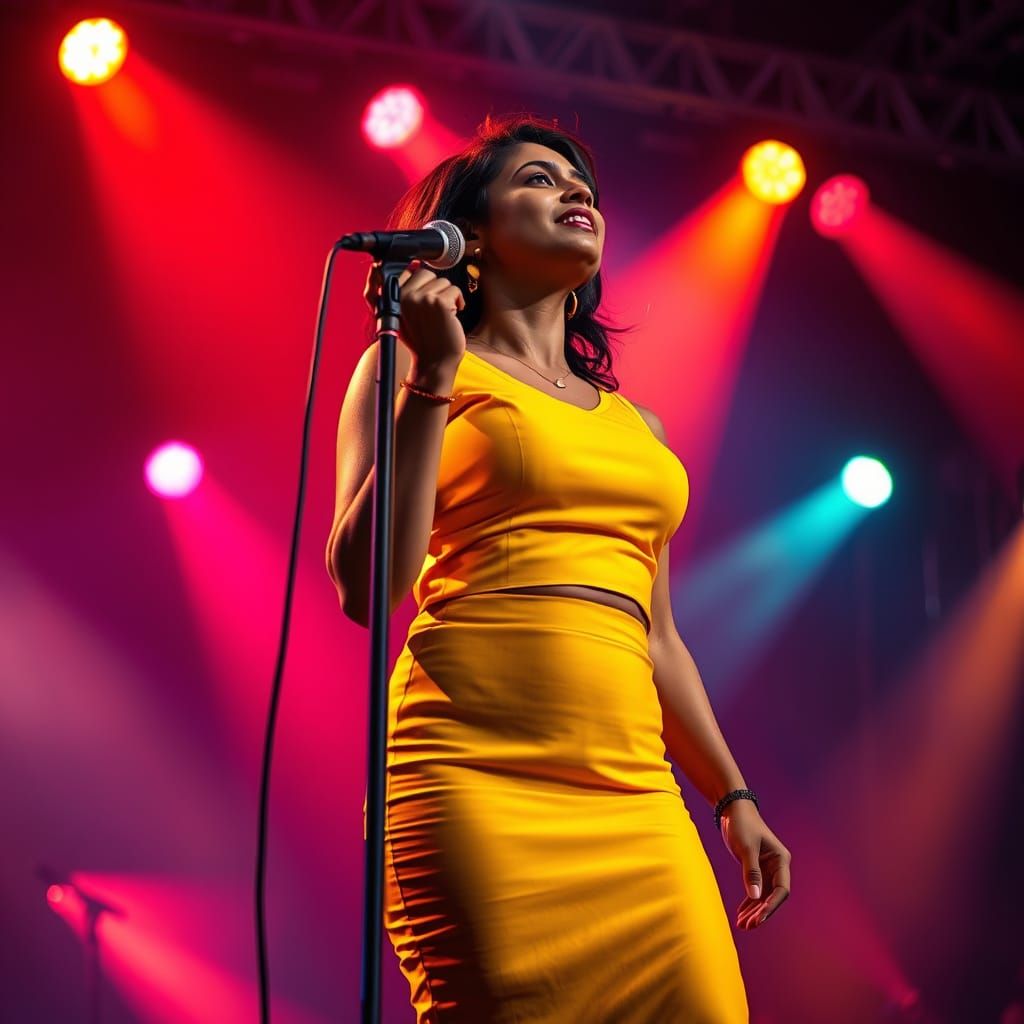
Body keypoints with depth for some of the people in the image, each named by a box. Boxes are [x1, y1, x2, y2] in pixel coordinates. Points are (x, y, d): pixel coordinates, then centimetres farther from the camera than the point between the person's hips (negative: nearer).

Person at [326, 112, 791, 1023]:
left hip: (634, 799, 5)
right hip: (482, 779, -5)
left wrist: (733, 796, 22)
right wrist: (432, 380, -6)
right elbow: (365, 588, -3)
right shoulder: (415, 370, 9)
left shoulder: (636, 425, 24)